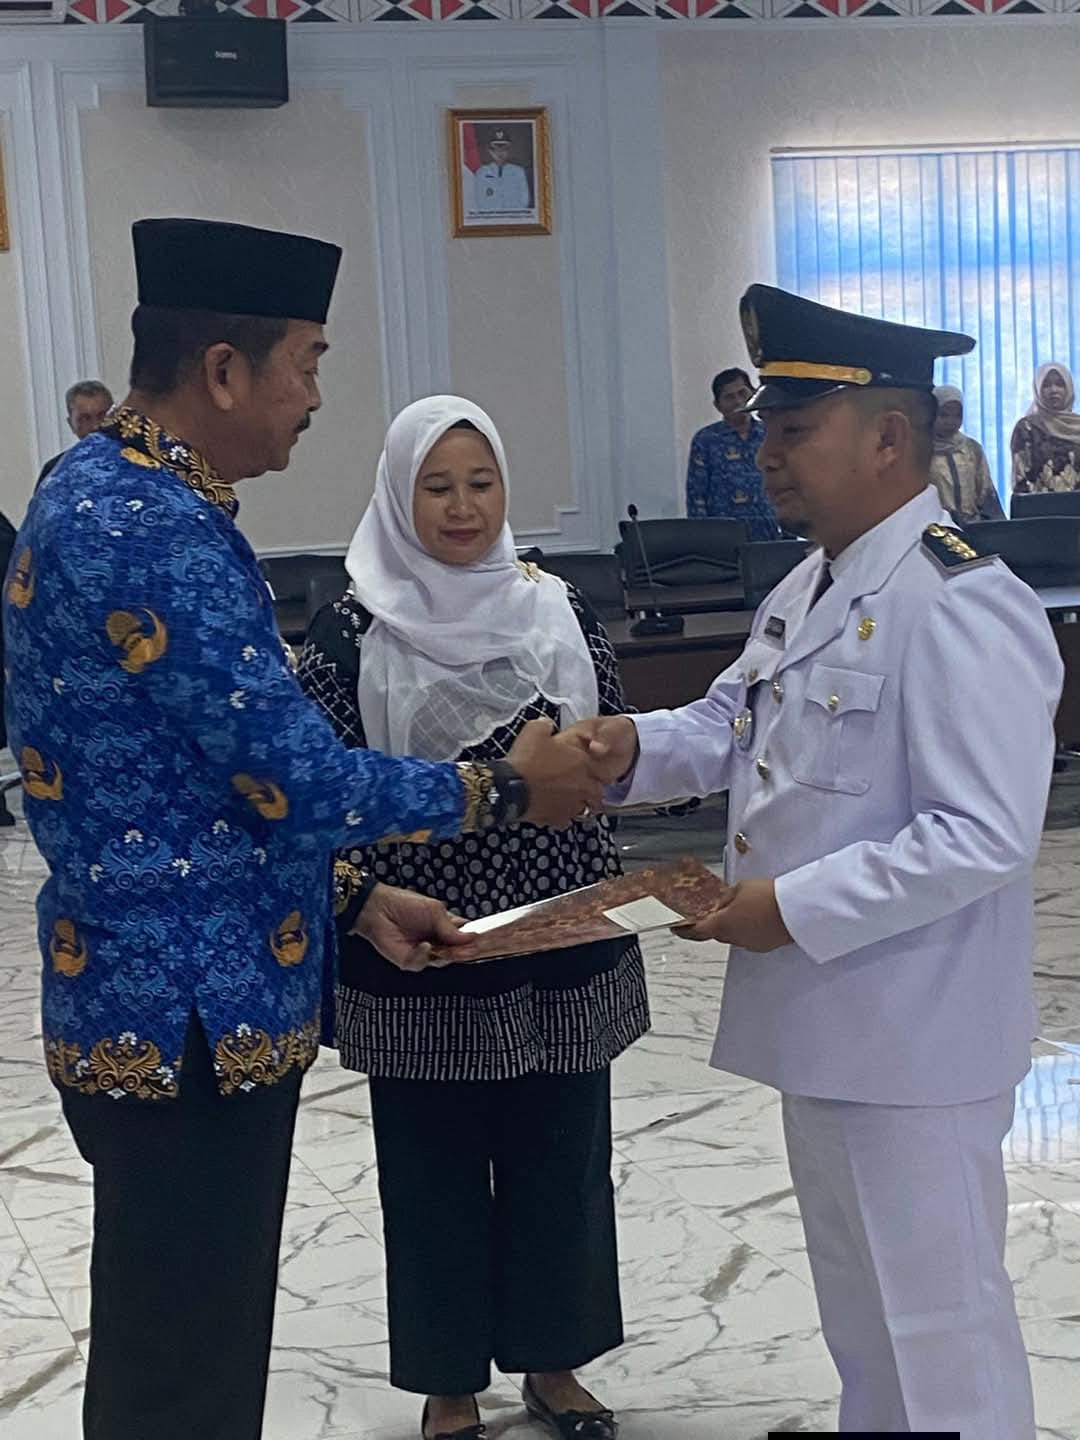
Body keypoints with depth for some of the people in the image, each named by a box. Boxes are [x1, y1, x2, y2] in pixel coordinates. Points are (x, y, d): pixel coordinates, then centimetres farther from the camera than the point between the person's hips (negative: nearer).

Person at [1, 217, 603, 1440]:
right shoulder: (155, 533, -22)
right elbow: (298, 781, -21)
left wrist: (351, 898, 13)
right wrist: (505, 788, -6)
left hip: (151, 990, 10)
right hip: (188, 1015, -10)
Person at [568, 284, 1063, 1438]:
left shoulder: (960, 606, -23)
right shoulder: (811, 586, 8)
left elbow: (985, 838, -28)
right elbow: (737, 725, 16)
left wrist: (794, 907, -24)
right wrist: (639, 747, -5)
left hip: (911, 1031, -10)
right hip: (824, 1012, 10)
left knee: (938, 1308, 6)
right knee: (855, 1290, 25)